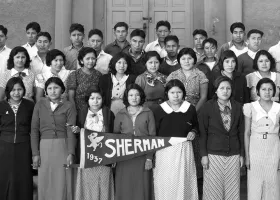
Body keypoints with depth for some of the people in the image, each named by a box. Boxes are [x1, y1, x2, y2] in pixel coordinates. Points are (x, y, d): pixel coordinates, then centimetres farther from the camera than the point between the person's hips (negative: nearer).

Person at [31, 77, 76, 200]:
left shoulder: (68, 106, 2)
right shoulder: (39, 105, 6)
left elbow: (71, 131, -4)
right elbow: (34, 130, 4)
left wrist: (71, 153, -13)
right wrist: (35, 153, -4)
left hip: (63, 147, -1)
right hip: (44, 148, 2)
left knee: (62, 183, 0)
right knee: (45, 184, 4)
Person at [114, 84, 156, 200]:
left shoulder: (148, 113, 2)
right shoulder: (120, 115, 7)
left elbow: (152, 136, 0)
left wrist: (149, 158, -8)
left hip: (142, 157, -1)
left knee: (142, 187, 2)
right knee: (124, 188, 3)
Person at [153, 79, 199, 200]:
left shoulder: (190, 109, 2)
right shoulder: (159, 110, -3)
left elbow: (196, 126, 19)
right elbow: (153, 133, 1)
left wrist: (193, 132, -4)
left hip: (184, 150, 1)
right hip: (165, 151, -1)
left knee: (184, 182, 6)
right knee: (165, 184, 3)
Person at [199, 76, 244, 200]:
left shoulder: (237, 107, 2)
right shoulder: (207, 107, -5)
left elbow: (241, 132, 6)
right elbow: (202, 132, -4)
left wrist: (242, 154, 6)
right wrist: (203, 155, -7)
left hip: (234, 155, 2)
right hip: (213, 154, -2)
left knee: (232, 189, 7)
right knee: (213, 189, 4)